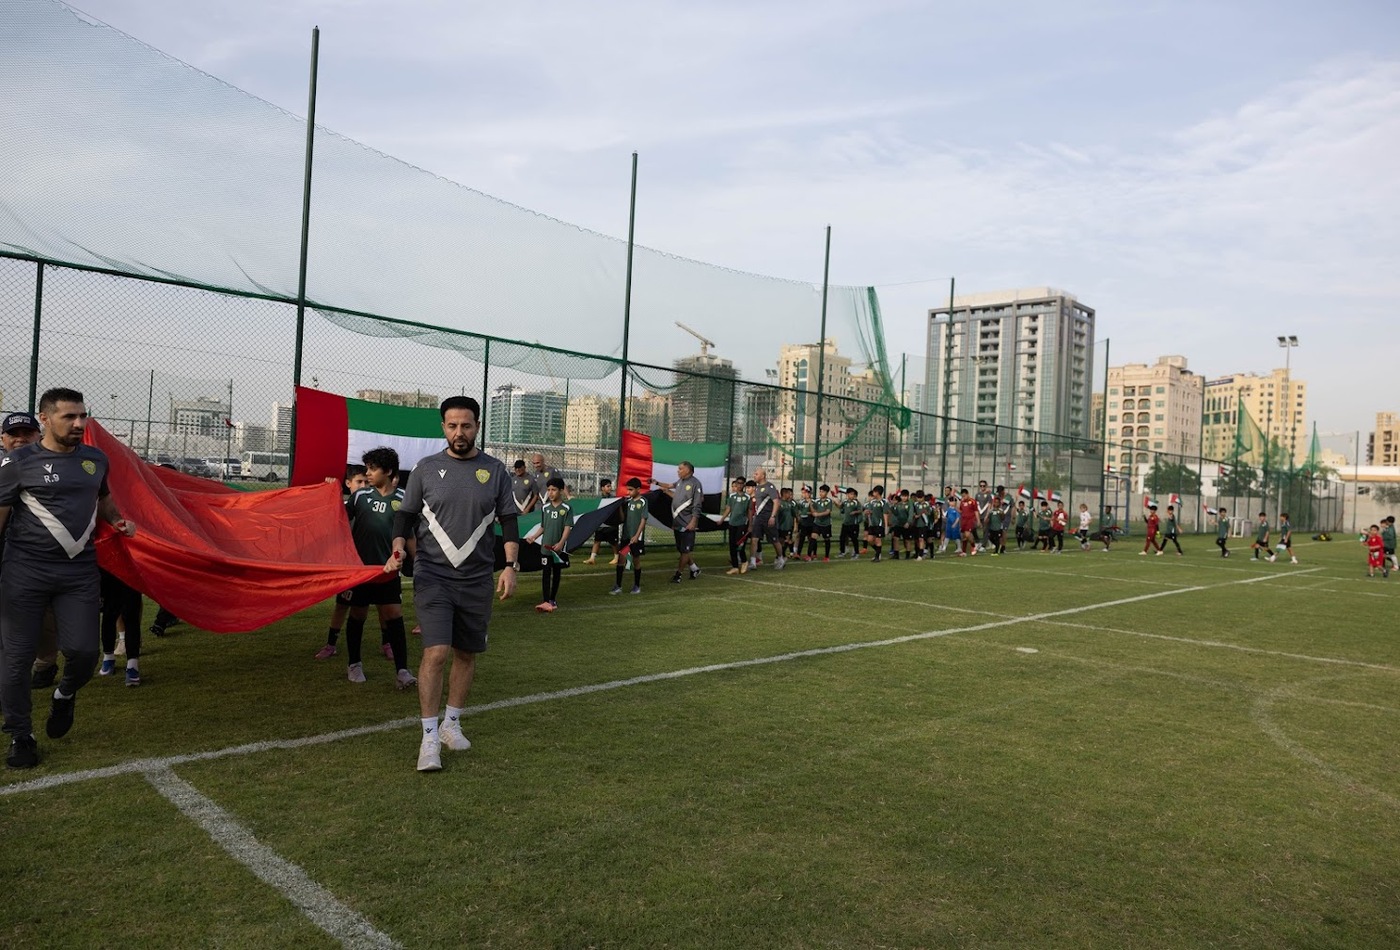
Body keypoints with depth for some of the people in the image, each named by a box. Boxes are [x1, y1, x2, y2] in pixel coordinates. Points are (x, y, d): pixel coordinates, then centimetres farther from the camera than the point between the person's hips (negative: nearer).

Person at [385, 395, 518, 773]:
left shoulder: (495, 470, 4)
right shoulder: (425, 468, 2)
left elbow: (509, 520, 5)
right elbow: (406, 514, 6)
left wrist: (510, 565, -6)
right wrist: (398, 547, -13)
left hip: (476, 579, 2)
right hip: (433, 575, -2)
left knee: (466, 654, 11)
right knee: (436, 653, -13)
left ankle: (451, 725, 29)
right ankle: (429, 738, -3)